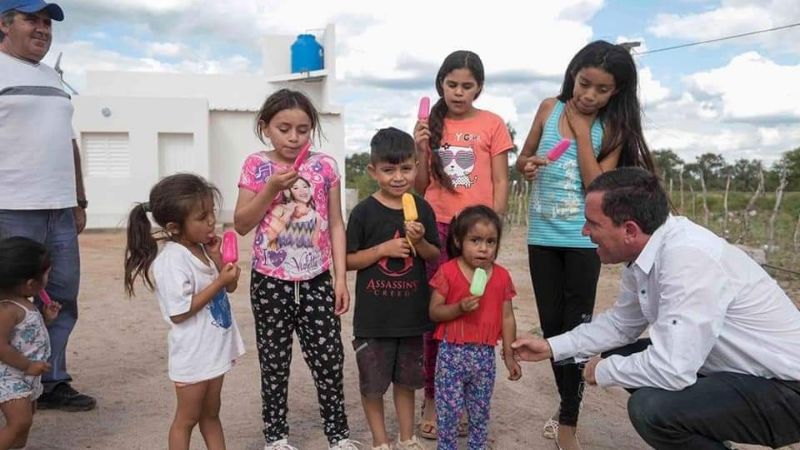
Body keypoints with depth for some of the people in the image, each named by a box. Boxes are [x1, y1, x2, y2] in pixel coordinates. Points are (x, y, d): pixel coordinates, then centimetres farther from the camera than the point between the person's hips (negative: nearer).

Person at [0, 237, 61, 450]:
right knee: (20, 421, -15)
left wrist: (45, 317, 5)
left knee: (26, 417, 21)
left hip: (25, 377, 10)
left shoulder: (23, 303, 6)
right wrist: (28, 366, -23)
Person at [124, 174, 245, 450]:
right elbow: (179, 313, -24)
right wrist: (219, 281, -25)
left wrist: (217, 257, -10)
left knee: (211, 414, 21)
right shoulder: (171, 261, -23)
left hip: (214, 349, 8)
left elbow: (230, 287, 6)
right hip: (193, 356, -7)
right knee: (187, 419, 10)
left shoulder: (203, 248, 1)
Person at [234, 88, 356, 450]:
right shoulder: (256, 166, -3)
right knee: (274, 361, 12)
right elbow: (241, 224, -4)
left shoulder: (325, 166, -1)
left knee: (329, 359, 6)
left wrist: (341, 277, -2)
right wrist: (271, 189, -17)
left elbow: (336, 225, 2)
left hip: (317, 281, 1)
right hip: (270, 282, 0)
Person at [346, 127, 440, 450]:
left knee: (406, 379, 18)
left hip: (411, 311, 3)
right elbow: (348, 260, -7)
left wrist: (420, 242, -15)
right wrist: (384, 248, -19)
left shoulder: (422, 209, 0)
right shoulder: (364, 212, -9)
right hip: (373, 315, -2)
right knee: (372, 383, 10)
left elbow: (435, 256, 6)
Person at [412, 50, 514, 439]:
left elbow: (500, 183, 2)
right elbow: (421, 188, 9)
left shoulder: (492, 124, 3)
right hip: (437, 228, 2)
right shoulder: (432, 125, 9)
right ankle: (432, 398, 13)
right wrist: (421, 150, -5)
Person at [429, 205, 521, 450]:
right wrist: (459, 308, -26)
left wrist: (509, 354, 3)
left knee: (480, 412, 17)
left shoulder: (502, 276, 0)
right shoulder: (448, 271, -10)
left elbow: (507, 317, 4)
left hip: (485, 354, 3)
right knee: (448, 411, 5)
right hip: (452, 352, -3)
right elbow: (434, 311, -9)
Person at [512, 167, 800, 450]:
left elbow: (671, 370, -33)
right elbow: (621, 323, 13)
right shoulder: (644, 254, -3)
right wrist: (551, 347, 8)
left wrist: (602, 372, -15)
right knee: (621, 357, 11)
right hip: (735, 368, 9)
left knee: (651, 408, -29)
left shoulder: (688, 258, -31)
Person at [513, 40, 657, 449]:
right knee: (551, 324, 12)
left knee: (576, 325, 1)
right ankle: (568, 406, 31)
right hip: (542, 236, 3)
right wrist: (527, 165, -14)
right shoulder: (549, 109, 1)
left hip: (582, 239, -3)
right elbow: (522, 159, 9)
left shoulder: (612, 129, -6)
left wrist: (581, 130, -15)